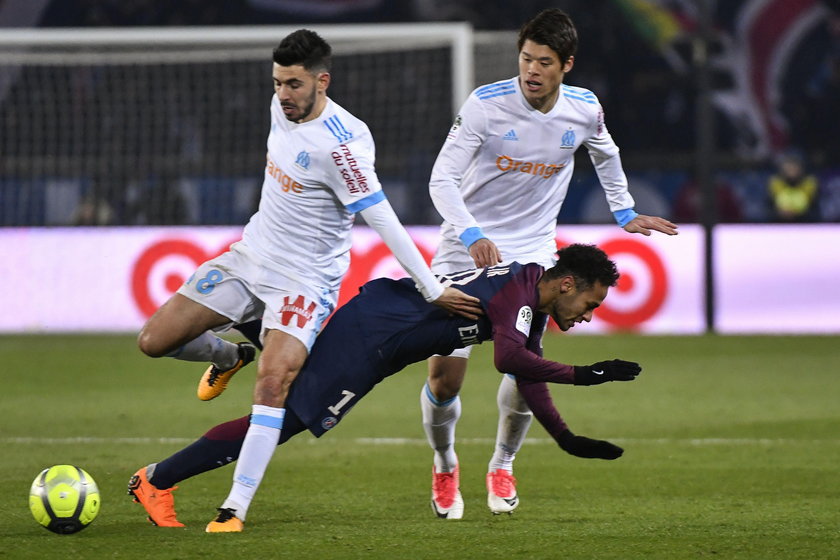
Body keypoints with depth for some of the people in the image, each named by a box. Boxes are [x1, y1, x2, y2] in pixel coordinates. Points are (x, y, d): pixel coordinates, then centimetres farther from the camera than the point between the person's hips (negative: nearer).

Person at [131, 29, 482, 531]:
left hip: (304, 280, -7)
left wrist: (433, 290, -22)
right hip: (249, 258, 8)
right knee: (154, 341, 2)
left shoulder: (340, 144, -25)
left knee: (275, 380, -28)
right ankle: (229, 357, 34)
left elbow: (382, 219, -24)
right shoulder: (283, 107, 0)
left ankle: (235, 508, -28)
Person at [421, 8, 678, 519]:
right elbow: (442, 179, -18)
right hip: (466, 249, -2)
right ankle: (445, 464, 22)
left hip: (531, 252, 2)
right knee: (444, 377, -8)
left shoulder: (584, 110, -5)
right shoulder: (486, 104, -16)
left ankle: (503, 465, 16)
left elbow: (605, 154, 20)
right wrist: (472, 234, -32)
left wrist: (625, 213, 26)